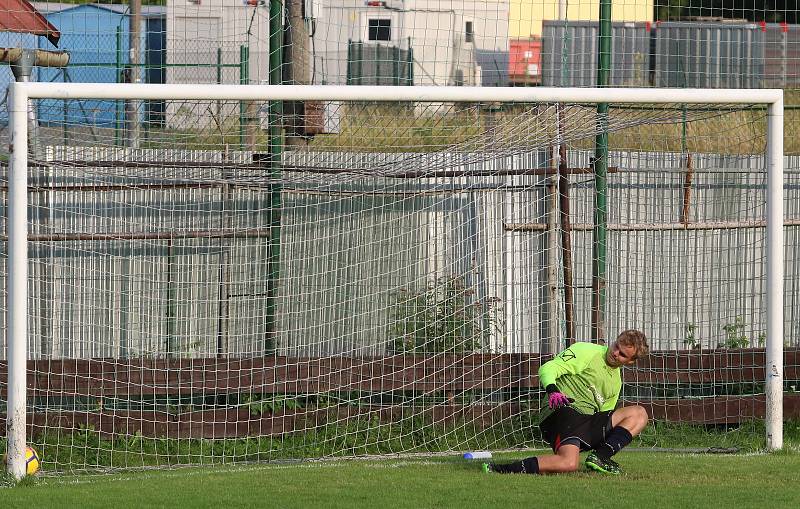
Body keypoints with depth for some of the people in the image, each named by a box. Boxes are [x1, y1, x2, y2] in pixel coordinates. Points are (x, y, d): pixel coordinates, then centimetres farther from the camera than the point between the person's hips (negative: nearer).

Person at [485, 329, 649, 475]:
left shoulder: (616, 382, 25)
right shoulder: (587, 352, 1)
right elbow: (547, 368, -10)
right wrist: (552, 391, -31)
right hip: (567, 413, -9)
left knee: (640, 414, 4)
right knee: (569, 463, -37)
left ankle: (600, 457, -12)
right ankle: (501, 469, -31)